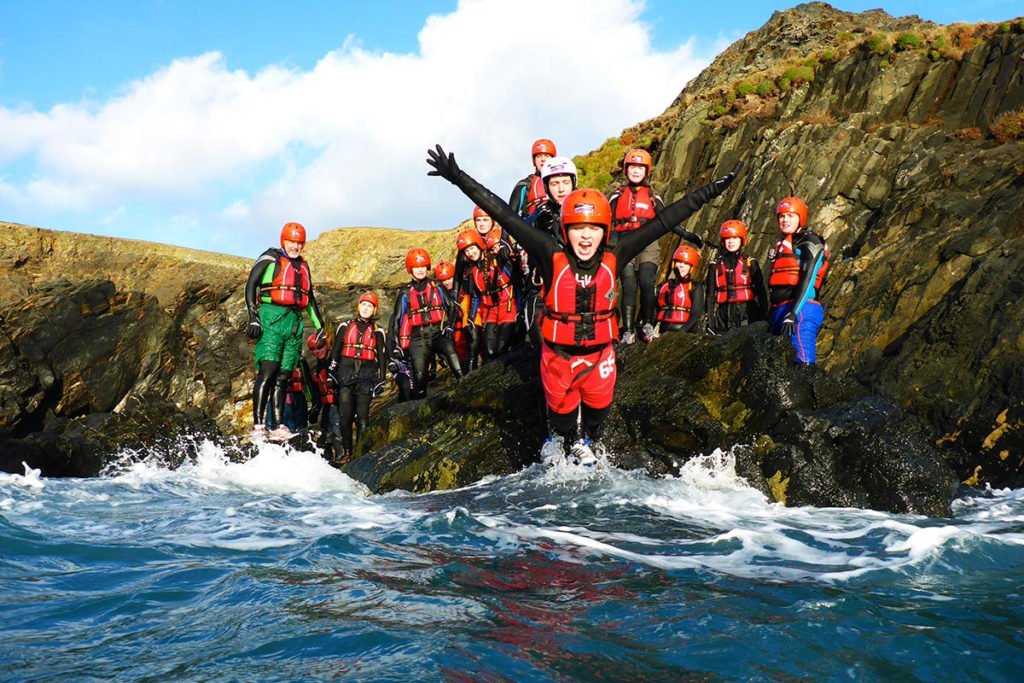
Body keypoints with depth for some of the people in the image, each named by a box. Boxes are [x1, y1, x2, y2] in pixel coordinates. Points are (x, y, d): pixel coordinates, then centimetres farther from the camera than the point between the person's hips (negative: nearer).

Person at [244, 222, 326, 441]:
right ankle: (257, 425, -16)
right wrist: (253, 316, -13)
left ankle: (277, 426, 4)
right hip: (271, 318, -6)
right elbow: (250, 285, -3)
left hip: (294, 322, 6)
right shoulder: (270, 258, 3)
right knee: (267, 372, -15)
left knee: (283, 376, 3)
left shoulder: (303, 266, 21)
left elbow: (310, 298, 29)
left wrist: (319, 325, 23)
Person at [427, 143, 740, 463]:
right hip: (558, 355, -2)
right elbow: (505, 215, -24)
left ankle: (583, 442, 54)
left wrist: (710, 191, -11)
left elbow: (664, 220, -12)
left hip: (600, 353, 2)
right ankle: (558, 436, 54)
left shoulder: (613, 259, -15)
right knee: (561, 411, 18)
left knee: (597, 410, 21)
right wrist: (458, 178, -27)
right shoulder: (552, 257, -21)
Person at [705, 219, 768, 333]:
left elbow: (761, 293, 7)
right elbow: (710, 295, 10)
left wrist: (763, 318, 1)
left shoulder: (750, 264, 7)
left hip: (746, 315, -1)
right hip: (724, 318, 1)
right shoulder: (715, 265, 11)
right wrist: (710, 322, 3)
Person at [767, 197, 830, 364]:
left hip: (802, 309, -9)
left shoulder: (810, 243, -3)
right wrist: (771, 314, 21)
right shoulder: (779, 247, 23)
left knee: (803, 363, -19)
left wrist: (793, 313, -23)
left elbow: (808, 279, -14)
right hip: (779, 311, 9)